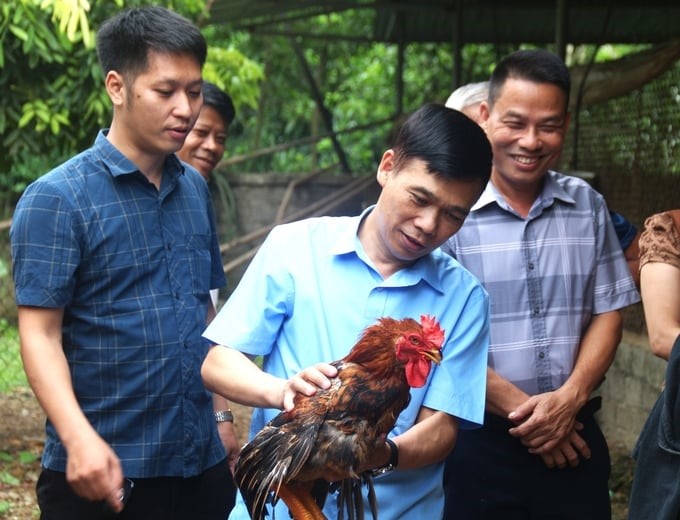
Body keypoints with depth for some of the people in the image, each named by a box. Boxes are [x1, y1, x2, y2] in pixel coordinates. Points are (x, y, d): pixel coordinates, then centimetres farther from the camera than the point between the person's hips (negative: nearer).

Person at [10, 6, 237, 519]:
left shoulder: (195, 188, 7)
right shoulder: (56, 199, -10)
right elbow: (40, 336, -14)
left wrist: (224, 416, 13)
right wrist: (79, 438, -26)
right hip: (106, 471, -5)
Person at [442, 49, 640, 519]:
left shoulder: (588, 206, 6)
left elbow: (606, 313, 8)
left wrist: (570, 398, -7)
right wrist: (522, 409, -11)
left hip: (574, 437, 4)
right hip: (480, 441, -4)